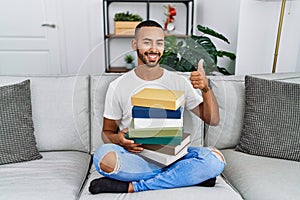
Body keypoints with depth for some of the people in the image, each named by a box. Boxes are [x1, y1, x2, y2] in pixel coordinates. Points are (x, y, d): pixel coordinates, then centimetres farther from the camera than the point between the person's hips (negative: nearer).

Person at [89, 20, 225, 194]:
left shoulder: (179, 82, 4)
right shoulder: (118, 86, 1)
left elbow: (213, 120, 3)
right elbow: (107, 132, 7)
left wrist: (206, 88, -16)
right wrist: (117, 139, -18)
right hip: (134, 155, 0)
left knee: (216, 159, -25)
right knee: (104, 156, -33)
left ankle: (132, 186, -19)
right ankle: (190, 175, -16)